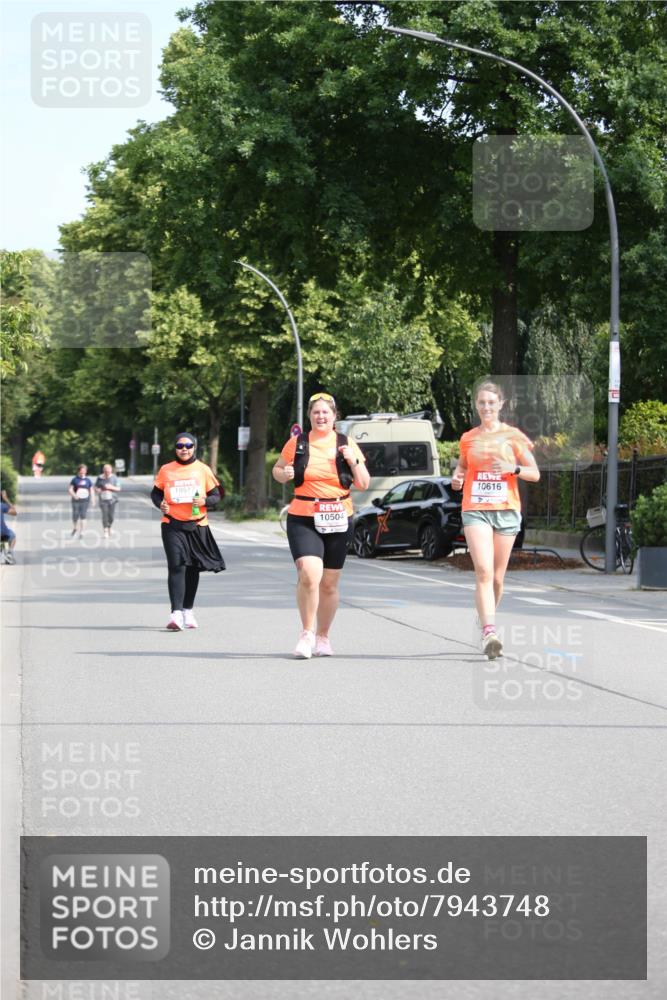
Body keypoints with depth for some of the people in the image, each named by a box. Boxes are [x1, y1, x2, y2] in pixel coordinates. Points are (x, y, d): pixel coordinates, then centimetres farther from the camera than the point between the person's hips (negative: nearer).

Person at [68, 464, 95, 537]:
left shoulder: (88, 480, 8)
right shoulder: (75, 479, 1)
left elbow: (91, 491, 12)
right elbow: (69, 489, 0)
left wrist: (93, 502, 7)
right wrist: (74, 495, -19)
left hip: (85, 501, 1)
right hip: (76, 501, -1)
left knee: (83, 516, -6)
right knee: (75, 516, -3)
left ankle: (81, 533, -2)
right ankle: (74, 528, 27)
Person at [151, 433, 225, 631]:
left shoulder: (203, 470, 4)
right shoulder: (166, 470, 4)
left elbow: (216, 496, 6)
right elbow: (155, 492, 13)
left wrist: (205, 501, -15)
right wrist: (160, 504, -8)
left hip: (197, 525, 2)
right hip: (172, 525, -2)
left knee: (193, 569, 12)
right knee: (176, 567, -15)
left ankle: (188, 610, 29)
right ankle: (176, 613, -24)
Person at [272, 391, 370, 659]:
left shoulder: (347, 445, 6)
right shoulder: (297, 443, 4)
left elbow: (363, 484, 8)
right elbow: (277, 470, 17)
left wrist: (353, 461, -9)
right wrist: (284, 474, -6)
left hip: (338, 521, 2)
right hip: (303, 519, -2)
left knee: (329, 584, 8)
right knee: (309, 574, -22)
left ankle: (322, 637, 25)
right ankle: (306, 634, -8)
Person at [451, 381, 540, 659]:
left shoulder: (513, 436, 4)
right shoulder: (468, 438, 9)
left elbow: (535, 474, 3)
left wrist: (512, 468, -15)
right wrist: (457, 479, 3)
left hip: (506, 510, 0)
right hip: (475, 510, 0)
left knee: (497, 577, 6)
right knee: (483, 572, -16)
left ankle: (485, 622, 27)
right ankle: (489, 632, -26)